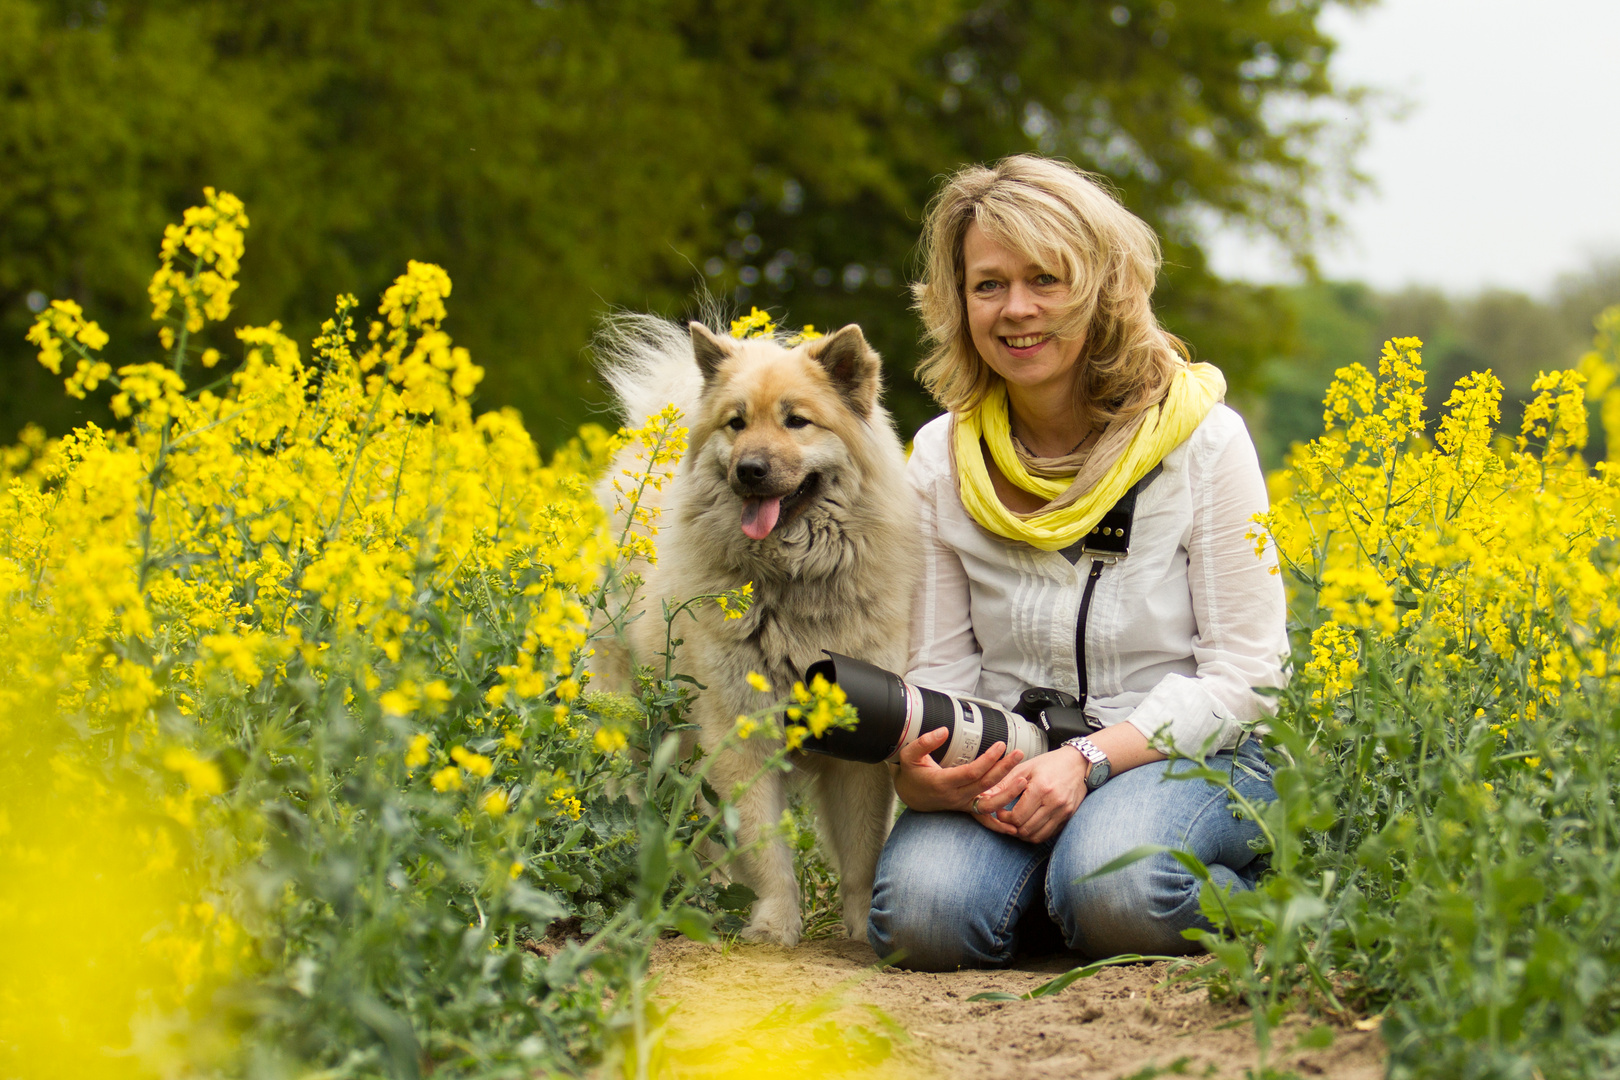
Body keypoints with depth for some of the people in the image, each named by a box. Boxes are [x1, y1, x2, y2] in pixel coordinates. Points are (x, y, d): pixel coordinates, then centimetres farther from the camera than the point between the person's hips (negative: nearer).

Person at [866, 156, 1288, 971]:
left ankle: (1250, 899, -3)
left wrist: (1091, 758, -21)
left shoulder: (1200, 439, -6)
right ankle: (1042, 871, 3)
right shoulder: (941, 461, 4)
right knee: (921, 914, -29)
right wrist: (915, 764, -19)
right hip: (1006, 763, 3)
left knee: (1113, 889, -36)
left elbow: (1244, 673, -7)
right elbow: (941, 666, 5)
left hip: (1183, 755, -2)